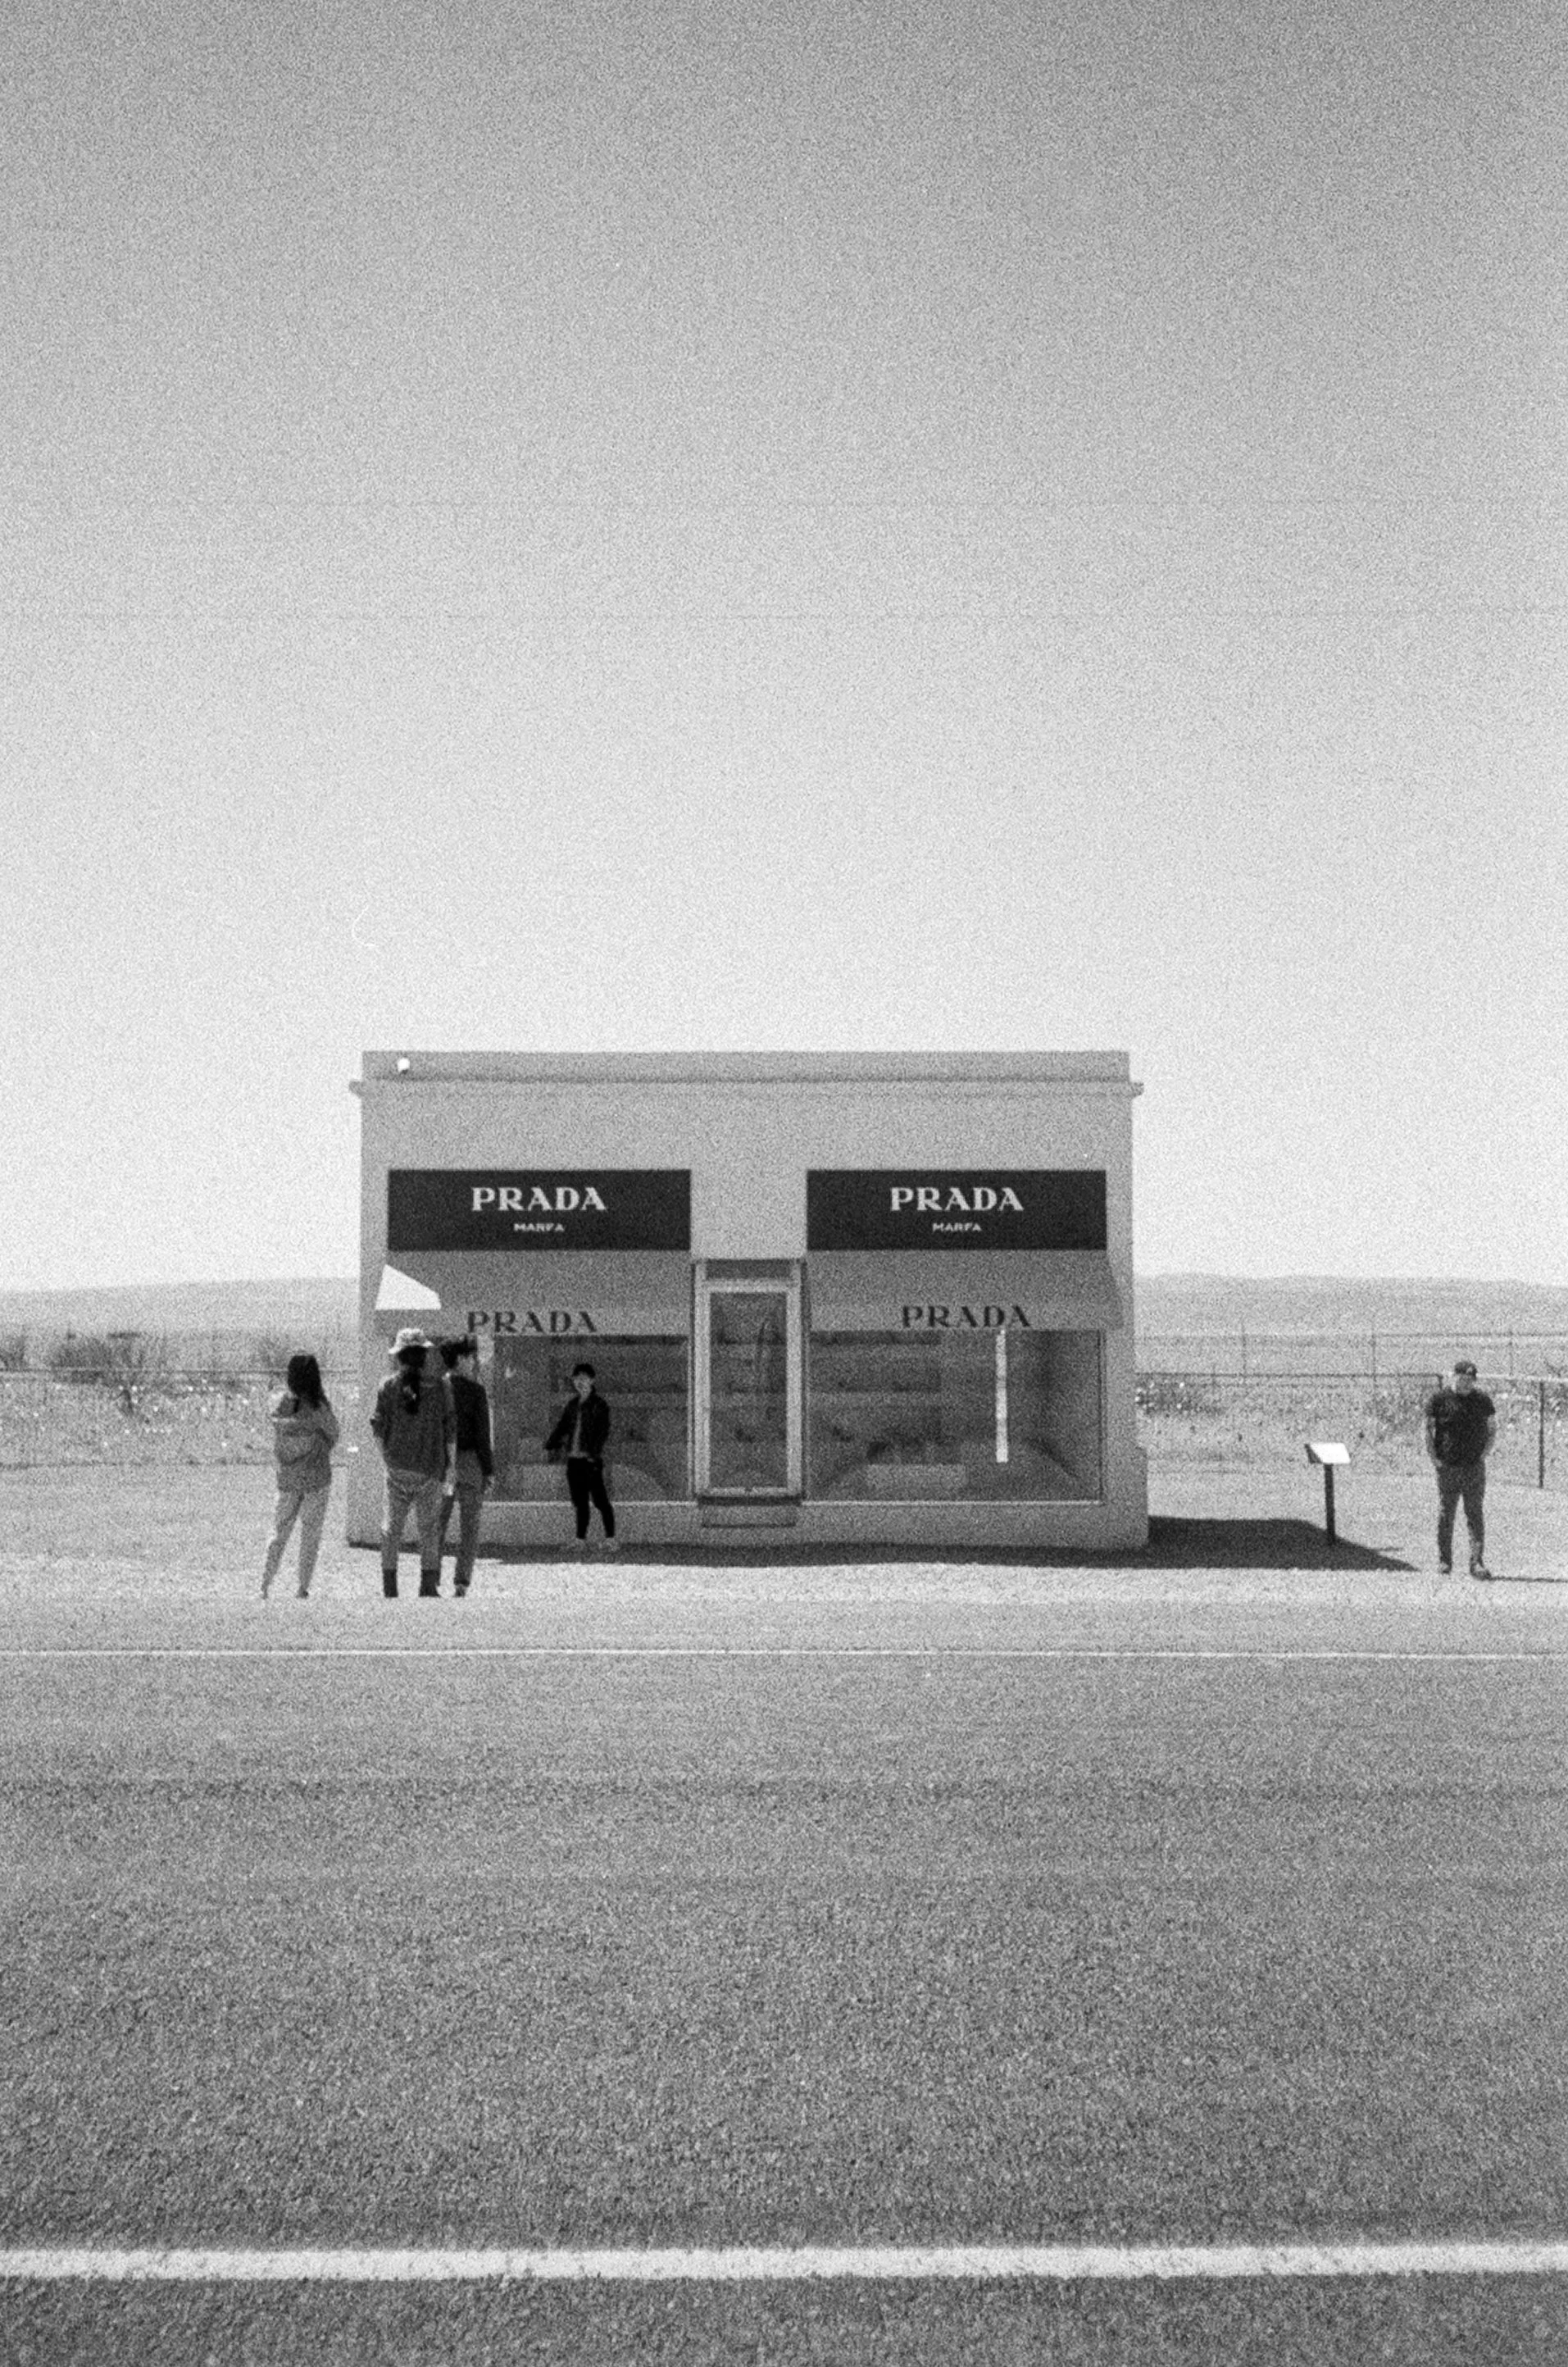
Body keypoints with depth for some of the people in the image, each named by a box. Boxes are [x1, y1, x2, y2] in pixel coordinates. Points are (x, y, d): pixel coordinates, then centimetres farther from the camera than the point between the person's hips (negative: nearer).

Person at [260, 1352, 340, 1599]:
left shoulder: (278, 1403, -6)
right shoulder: (318, 1407, -16)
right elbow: (333, 1436, -4)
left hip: (287, 1478, 3)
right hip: (317, 1478, -3)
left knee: (279, 1533, 12)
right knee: (311, 1534, 7)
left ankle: (265, 1585, 7)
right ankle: (303, 1588, 7)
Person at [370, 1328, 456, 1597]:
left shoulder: (389, 1385, 0)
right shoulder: (439, 1385, -3)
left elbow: (378, 1425, 2)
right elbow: (450, 1426, -1)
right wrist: (449, 1461, 11)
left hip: (397, 1464, 1)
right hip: (429, 1466, -1)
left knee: (393, 1525, 10)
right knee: (429, 1527, 6)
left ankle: (389, 1584, 9)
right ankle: (428, 1584, 3)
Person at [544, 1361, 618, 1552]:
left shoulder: (598, 1404, -3)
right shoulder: (571, 1404, 15)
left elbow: (603, 1431, -10)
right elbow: (561, 1427, 19)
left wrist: (594, 1451, -22)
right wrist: (550, 1445, 7)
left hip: (591, 1459, -6)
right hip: (573, 1458, 6)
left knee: (600, 1499, -6)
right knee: (579, 1502, 9)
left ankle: (610, 1540, -1)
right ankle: (581, 1540, 15)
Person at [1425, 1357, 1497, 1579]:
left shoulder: (1482, 1399, 6)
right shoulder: (1438, 1399, -1)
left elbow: (1492, 1429, 15)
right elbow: (1429, 1431, 2)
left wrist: (1484, 1454, 4)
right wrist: (1434, 1460, -4)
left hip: (1475, 1467, 1)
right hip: (1447, 1468, -1)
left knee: (1475, 1515, -2)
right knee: (1445, 1515, 5)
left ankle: (1477, 1562, -3)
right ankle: (1444, 1560, 15)